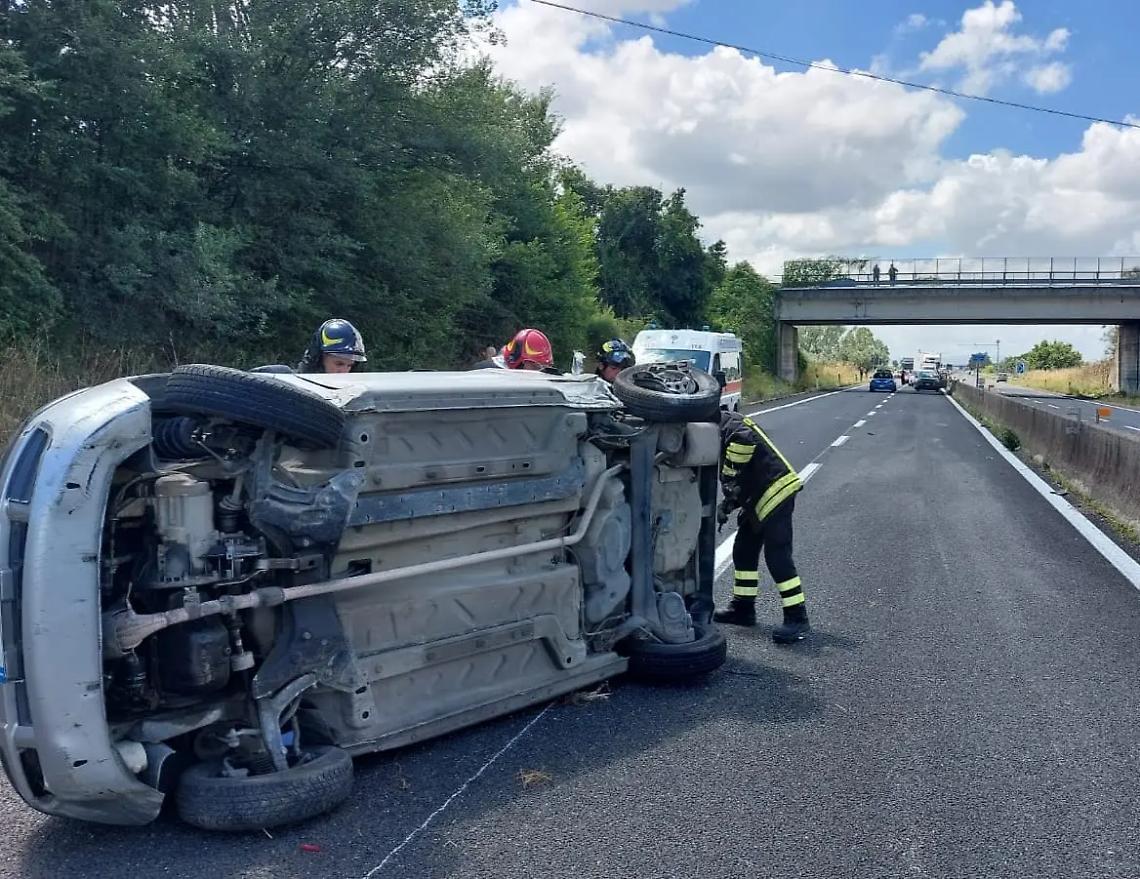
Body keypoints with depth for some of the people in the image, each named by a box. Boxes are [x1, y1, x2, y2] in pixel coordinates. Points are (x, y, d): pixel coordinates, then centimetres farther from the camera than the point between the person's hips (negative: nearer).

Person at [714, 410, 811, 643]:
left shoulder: (726, 424, -8)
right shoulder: (724, 435, 22)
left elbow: (743, 439, -32)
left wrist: (730, 480, -22)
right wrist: (728, 503, 5)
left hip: (776, 492, -11)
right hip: (760, 498, 11)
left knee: (777, 556, -10)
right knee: (744, 550, 16)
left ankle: (797, 618, -5)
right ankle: (743, 608, 24)